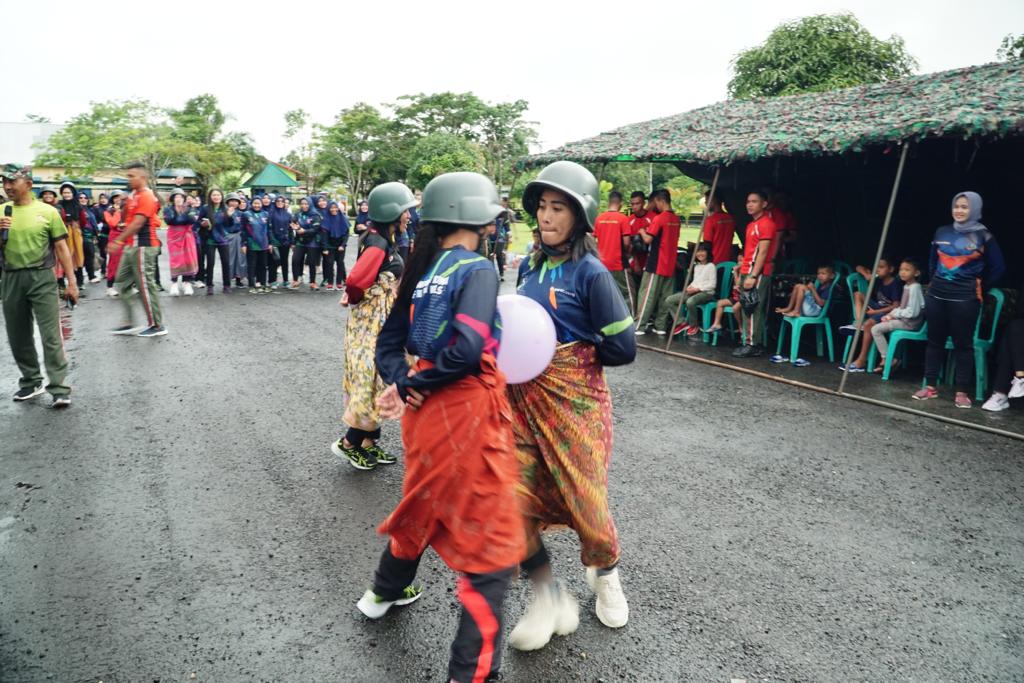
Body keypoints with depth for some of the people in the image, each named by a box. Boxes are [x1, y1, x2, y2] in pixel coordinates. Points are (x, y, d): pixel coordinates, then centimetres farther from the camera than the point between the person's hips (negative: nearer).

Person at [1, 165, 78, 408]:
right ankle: (31, 381, 28)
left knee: (51, 335, -7)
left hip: (42, 278, -4)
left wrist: (71, 282, -2)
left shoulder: (47, 211, -1)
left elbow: (61, 248, 1)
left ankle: (59, 388, -5)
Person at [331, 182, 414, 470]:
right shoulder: (377, 244, -20)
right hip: (372, 323, -9)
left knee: (377, 383, 14)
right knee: (372, 382, -1)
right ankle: (349, 443, 13)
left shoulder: (383, 240, 9)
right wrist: (354, 299, -10)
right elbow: (355, 281, -29)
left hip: (381, 322, 9)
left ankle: (368, 443, 25)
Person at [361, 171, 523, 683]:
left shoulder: (422, 272, 10)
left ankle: (386, 591, 56)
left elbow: (388, 343, 9)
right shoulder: (477, 269, -13)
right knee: (492, 542, 5)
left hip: (428, 409, 8)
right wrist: (416, 384, -12)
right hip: (468, 411, -8)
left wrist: (402, 383, -6)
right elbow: (468, 348, -25)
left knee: (426, 502, 32)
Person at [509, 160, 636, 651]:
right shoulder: (533, 264, 7)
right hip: (524, 394, 6)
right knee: (511, 496, 0)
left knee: (583, 498, 7)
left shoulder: (590, 273, -13)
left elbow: (622, 348, -12)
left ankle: (605, 574, 42)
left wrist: (565, 355, -8)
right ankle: (549, 597, 24)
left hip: (573, 398, -5)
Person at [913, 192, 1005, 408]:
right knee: (934, 341, 7)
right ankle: (930, 386, 15)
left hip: (964, 299, -4)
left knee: (963, 344, 1)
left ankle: (962, 392, 7)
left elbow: (998, 267, 5)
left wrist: (981, 288, 7)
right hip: (936, 296, 4)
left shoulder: (984, 236, -2)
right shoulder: (942, 232, 7)